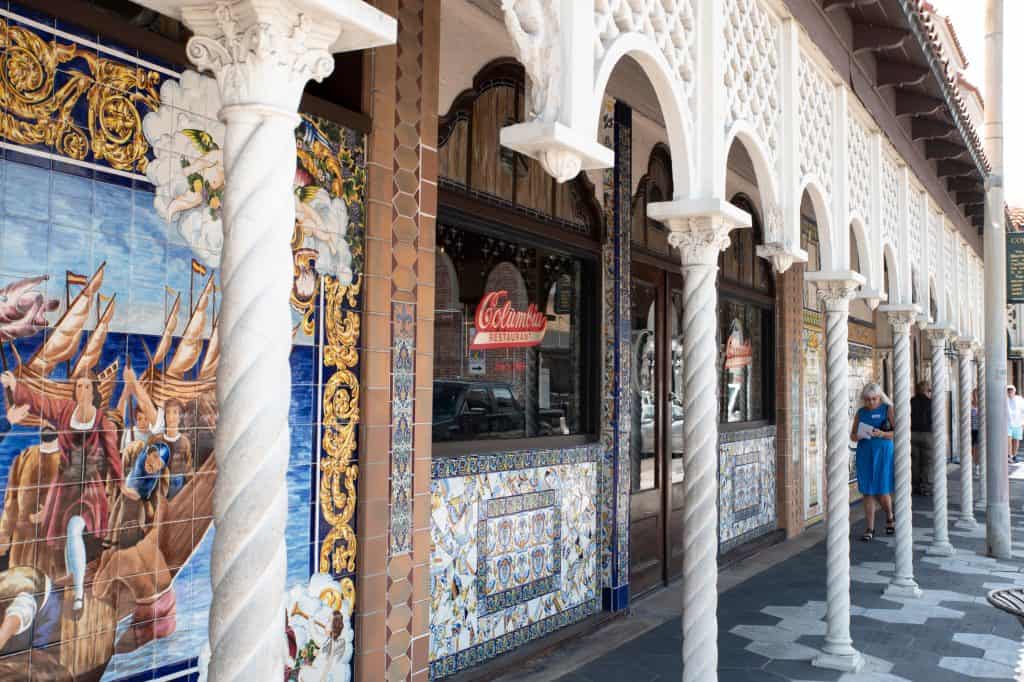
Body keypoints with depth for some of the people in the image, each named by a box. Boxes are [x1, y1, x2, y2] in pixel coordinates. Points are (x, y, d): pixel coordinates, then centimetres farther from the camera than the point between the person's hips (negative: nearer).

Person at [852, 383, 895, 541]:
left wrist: (882, 434, -22)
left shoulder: (888, 409, -1)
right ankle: (870, 529, 9)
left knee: (882, 491, -1)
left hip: (883, 453, -3)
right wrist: (857, 436, -11)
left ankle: (890, 517, 30)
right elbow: (852, 435, 12)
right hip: (865, 455, 3)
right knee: (868, 492, 2)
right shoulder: (861, 412, 9)